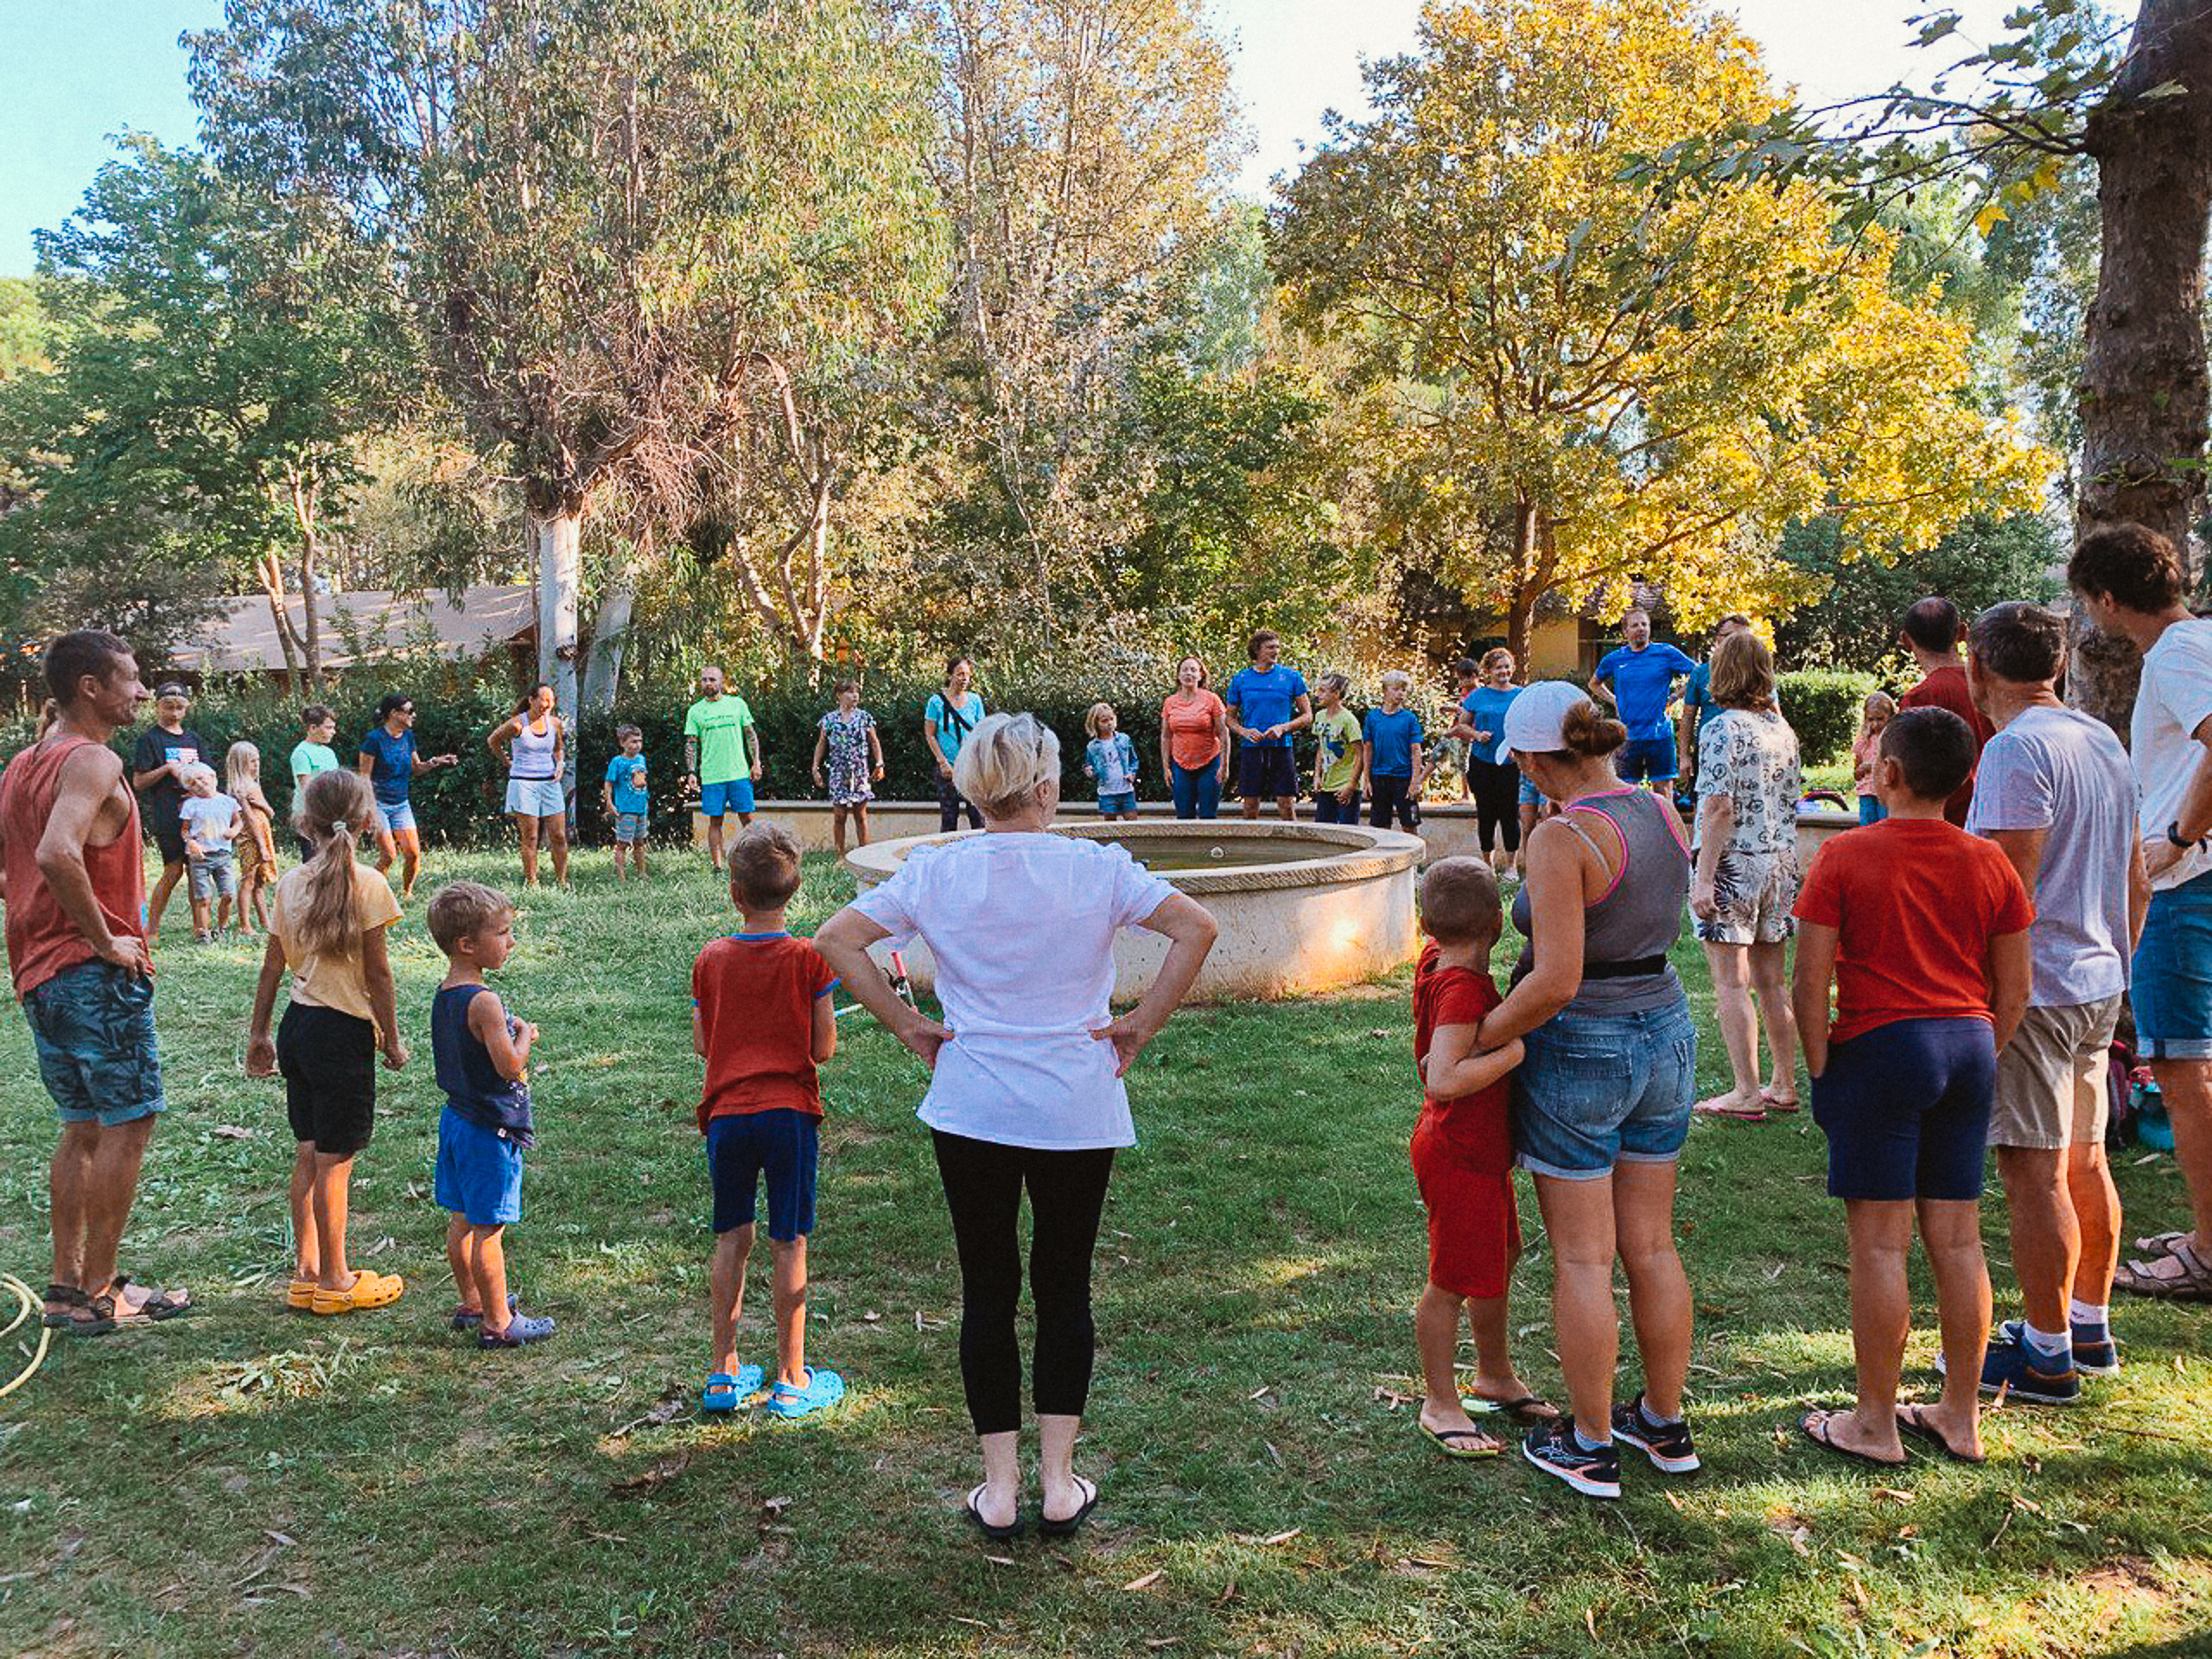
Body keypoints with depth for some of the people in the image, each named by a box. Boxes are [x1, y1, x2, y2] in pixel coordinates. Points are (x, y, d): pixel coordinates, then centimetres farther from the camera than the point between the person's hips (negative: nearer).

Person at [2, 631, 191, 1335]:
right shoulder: (93, 761, -15)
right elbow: (57, 855, -31)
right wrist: (105, 939, -22)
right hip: (98, 976, -9)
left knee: (84, 1128, 17)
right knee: (126, 1126, -1)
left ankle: (66, 1284, 22)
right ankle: (99, 1294, 5)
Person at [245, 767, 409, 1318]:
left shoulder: (290, 883, 4)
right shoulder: (367, 884, -13)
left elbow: (272, 967, 9)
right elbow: (377, 973, -12)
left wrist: (258, 1034, 19)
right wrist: (392, 1038, -2)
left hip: (298, 1025, 6)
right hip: (345, 1031, -6)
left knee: (308, 1154, 15)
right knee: (335, 1160, 2)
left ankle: (306, 1274, 24)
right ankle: (335, 1281, 12)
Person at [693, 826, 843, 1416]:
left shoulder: (711, 959, 1)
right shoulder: (809, 959, -6)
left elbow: (700, 1044, 7)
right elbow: (824, 1049, -5)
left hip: (726, 1115, 3)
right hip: (790, 1112, -2)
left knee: (731, 1239, 14)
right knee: (789, 1244, 5)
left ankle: (724, 1373, 20)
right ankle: (790, 1379, 13)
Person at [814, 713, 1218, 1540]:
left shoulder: (934, 871, -2)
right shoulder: (1098, 868, -6)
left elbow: (837, 939, -4)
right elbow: (1197, 927, -13)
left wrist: (907, 1026, 0)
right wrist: (1142, 1024, -6)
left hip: (971, 1109, 1)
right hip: (1078, 1109, 0)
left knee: (987, 1292, 11)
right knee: (1064, 1287, 13)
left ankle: (999, 1488, 18)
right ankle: (1059, 1483, 19)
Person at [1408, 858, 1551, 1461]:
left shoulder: (1434, 960, -1)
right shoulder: (1462, 990, -27)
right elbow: (1444, 1080, -37)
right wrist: (1515, 1050, -33)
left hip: (1482, 1151, 10)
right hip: (1459, 1156, -10)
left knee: (1499, 1262, 24)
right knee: (1453, 1282, 4)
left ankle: (1495, 1374, 43)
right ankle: (1440, 1404, 20)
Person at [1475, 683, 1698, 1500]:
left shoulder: (1561, 836, -21)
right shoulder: (1661, 813, 3)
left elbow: (1557, 982, -25)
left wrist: (1474, 1042, -11)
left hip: (1577, 1050, -7)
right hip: (1665, 1033, 8)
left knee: (1582, 1259, 5)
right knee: (1652, 1246, 18)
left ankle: (1591, 1448, 18)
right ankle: (1666, 1425, 31)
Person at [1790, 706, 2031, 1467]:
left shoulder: (1845, 856, -9)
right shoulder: (1989, 864, 5)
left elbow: (1811, 980, -11)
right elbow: (2014, 988, 8)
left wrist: (1819, 1070, -2)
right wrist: (1978, 1056, 19)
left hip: (1880, 1048, -5)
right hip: (1968, 1048, 5)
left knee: (1879, 1240, 1)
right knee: (1957, 1239, 12)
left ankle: (1874, 1423, 10)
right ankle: (1961, 1416, 22)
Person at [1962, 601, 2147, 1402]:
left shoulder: (2016, 749, -17)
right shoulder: (2105, 741, 12)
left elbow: (2010, 890, -21)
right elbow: (2136, 879, 18)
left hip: (2033, 986, -9)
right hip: (2100, 984, 9)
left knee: (2034, 1172, -2)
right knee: (2085, 1162, 17)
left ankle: (2047, 1358, 6)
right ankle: (2091, 1330, 29)